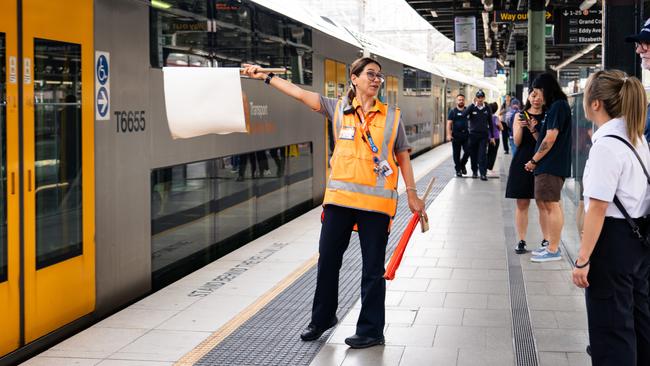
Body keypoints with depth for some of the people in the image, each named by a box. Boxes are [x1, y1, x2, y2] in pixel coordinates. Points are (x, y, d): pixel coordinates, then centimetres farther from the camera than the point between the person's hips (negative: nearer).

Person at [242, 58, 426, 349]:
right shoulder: (338, 109, 5)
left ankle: (371, 330, 14)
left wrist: (412, 194, 5)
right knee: (327, 259, 10)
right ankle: (322, 318, 29)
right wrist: (265, 77, 2)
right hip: (340, 197, 2)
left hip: (376, 202, -2)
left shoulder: (392, 116, 3)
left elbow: (402, 156, 8)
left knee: (373, 268, 3)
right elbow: (300, 93, 5)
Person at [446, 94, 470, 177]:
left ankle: (462, 165, 19)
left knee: (468, 151, -6)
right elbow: (449, 123, -3)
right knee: (456, 153, 3)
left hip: (466, 134, 2)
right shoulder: (453, 111, 3)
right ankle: (458, 170, 14)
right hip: (456, 135, -2)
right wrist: (449, 134, -12)